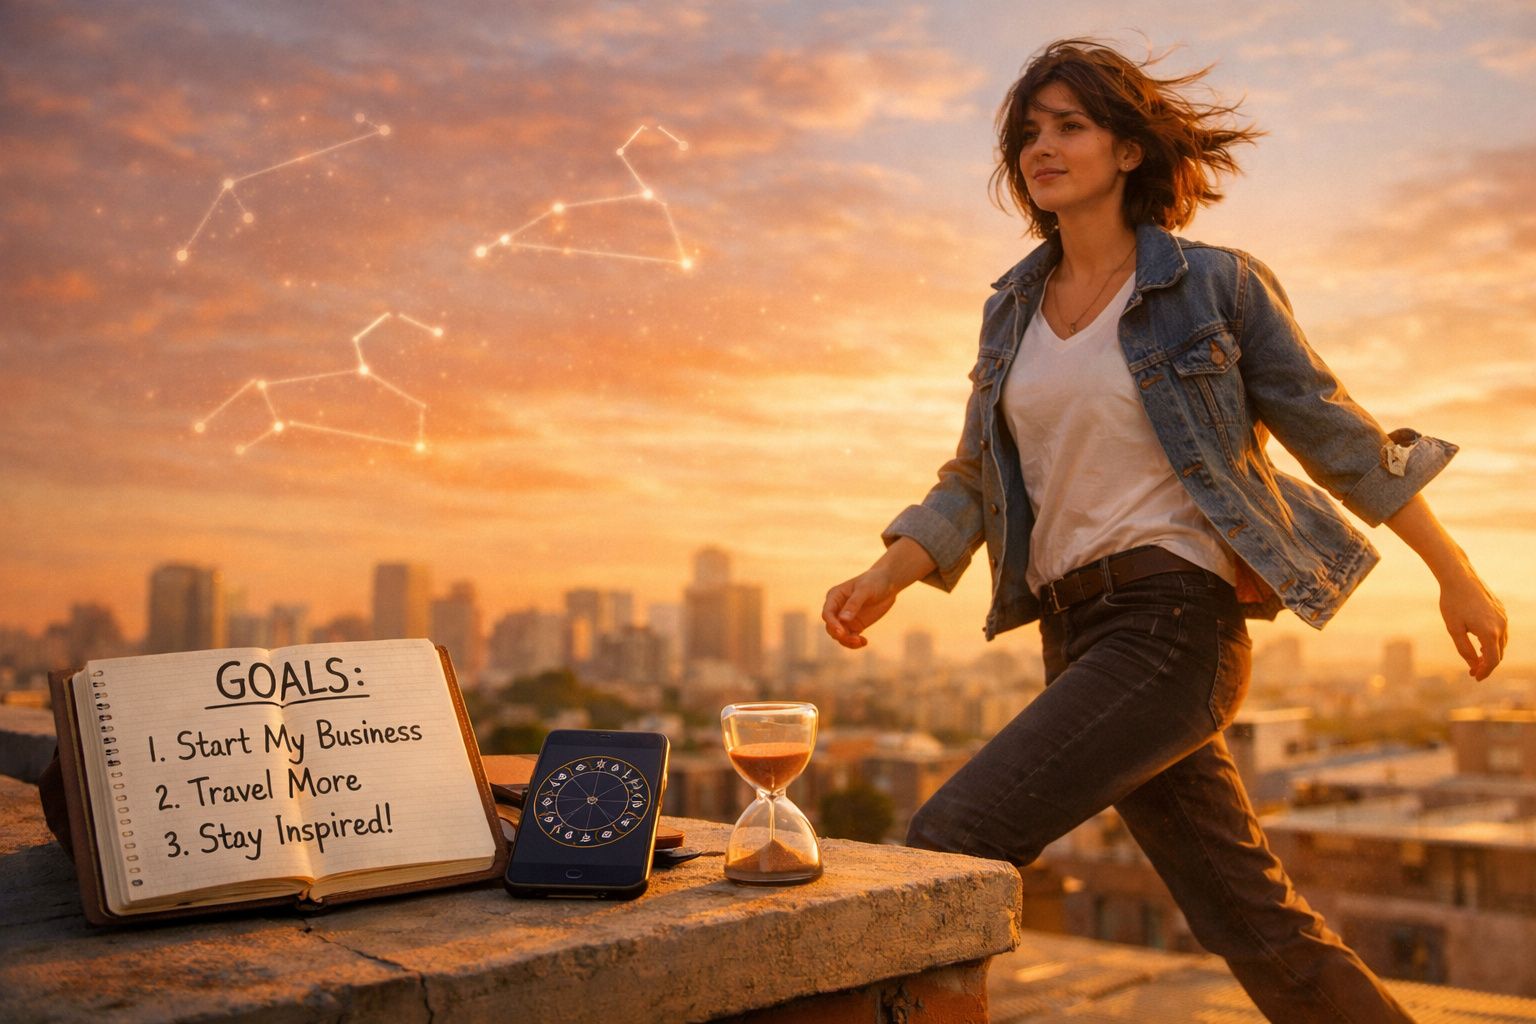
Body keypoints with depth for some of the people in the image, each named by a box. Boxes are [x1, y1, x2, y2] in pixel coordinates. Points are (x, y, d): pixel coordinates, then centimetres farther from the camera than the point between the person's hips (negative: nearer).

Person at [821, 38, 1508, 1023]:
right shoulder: (1014, 311, 12)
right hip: (1079, 633, 6)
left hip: (1172, 621, -6)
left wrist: (1456, 574, 4)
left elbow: (1334, 435, 0)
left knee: (948, 848, -16)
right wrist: (885, 578, -5)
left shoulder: (1216, 284, -4)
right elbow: (975, 480, 11)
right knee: (1256, 922, 11)